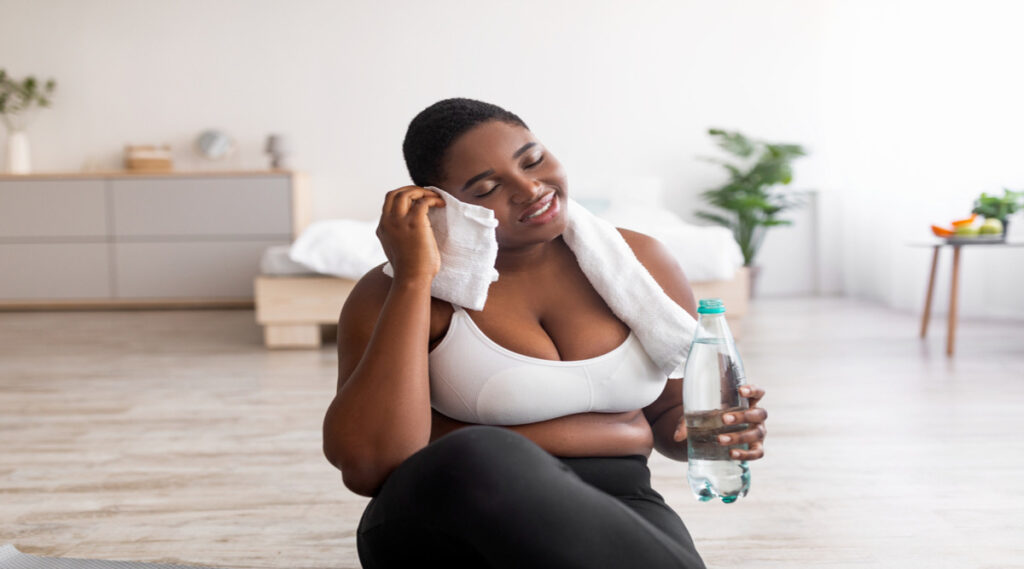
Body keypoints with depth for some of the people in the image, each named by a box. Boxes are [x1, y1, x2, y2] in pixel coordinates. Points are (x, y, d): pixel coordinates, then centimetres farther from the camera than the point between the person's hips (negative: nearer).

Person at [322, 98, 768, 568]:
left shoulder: (640, 262, 5)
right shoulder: (397, 292, -5)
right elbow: (367, 467, -19)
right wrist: (414, 278, -17)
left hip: (613, 513, 1)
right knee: (477, 456, -37)